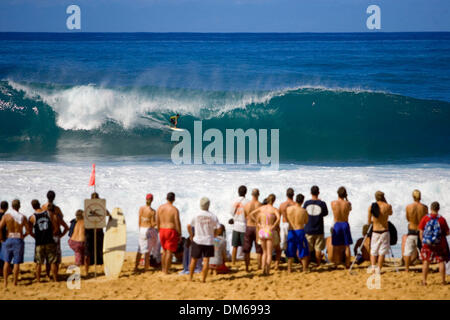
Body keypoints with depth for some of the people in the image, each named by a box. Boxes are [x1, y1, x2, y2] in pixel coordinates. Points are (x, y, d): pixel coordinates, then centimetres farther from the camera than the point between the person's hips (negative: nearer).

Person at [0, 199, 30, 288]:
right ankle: (15, 283, 5)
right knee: (17, 263, 4)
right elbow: (28, 231, -2)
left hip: (8, 240, 1)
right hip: (18, 241, -1)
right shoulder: (22, 217, -4)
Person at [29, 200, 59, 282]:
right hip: (50, 242, 1)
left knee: (38, 263, 9)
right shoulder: (49, 214, -1)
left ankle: (38, 280, 11)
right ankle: (55, 280, 10)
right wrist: (51, 235, 11)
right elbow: (55, 229, -3)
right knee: (53, 262, 8)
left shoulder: (32, 217, -5)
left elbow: (30, 232, 1)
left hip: (39, 244, -1)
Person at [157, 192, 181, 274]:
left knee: (164, 251, 18)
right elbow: (177, 223, -12)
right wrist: (180, 235, -3)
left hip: (162, 231, 5)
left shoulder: (160, 207, 3)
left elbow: (157, 222, 8)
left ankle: (163, 270, 21)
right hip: (171, 231, -5)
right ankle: (166, 271, -1)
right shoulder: (175, 210, -12)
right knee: (169, 252, -1)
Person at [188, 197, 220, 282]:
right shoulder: (213, 216, -5)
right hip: (209, 241, -1)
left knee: (194, 259, 13)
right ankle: (203, 278, -3)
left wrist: (191, 235, 9)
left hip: (197, 240, 1)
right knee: (206, 260, 1)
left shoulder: (196, 216, -5)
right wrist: (213, 235, 11)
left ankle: (190, 277, 21)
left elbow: (189, 226, -6)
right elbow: (218, 228, -7)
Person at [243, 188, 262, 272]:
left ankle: (247, 267, 8)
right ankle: (259, 267, 8)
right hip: (257, 227, -2)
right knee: (259, 250, 7)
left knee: (247, 250, 9)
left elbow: (244, 217, 6)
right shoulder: (259, 205, -10)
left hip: (248, 227, 2)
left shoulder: (247, 204, -3)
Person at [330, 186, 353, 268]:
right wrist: (346, 199, 14)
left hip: (336, 225, 0)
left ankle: (336, 264, 8)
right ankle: (347, 264, 10)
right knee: (347, 246, 9)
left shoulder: (333, 203, -9)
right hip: (345, 225, 0)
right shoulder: (347, 203, -8)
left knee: (336, 247, 7)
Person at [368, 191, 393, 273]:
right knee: (382, 252, 4)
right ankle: (378, 269, 2)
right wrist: (386, 202, 12)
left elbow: (369, 222, 4)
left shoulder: (371, 207, -3)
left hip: (375, 232, 2)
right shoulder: (388, 206, -8)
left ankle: (373, 267, -5)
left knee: (373, 251, 12)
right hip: (384, 232, -2)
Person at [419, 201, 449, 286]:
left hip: (427, 243, 1)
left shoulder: (425, 218, -6)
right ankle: (443, 281, 9)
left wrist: (422, 242, 8)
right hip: (440, 244, -1)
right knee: (441, 261, 8)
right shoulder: (442, 219, -7)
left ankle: (424, 280, 10)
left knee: (426, 261, 9)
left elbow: (421, 232, -4)